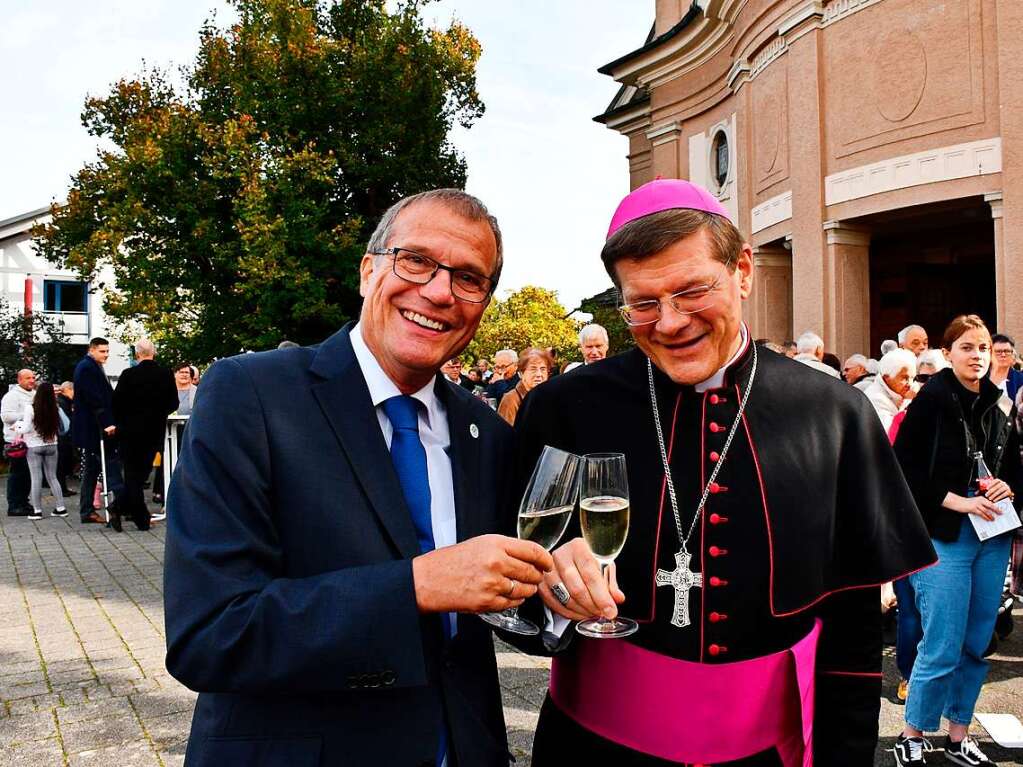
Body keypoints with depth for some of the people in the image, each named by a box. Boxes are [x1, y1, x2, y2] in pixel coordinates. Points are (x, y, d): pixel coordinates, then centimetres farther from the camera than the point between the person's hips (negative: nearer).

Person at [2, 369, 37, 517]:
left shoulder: (35, 394, 17)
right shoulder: (12, 396, -8)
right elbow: (6, 416, -18)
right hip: (17, 441, -8)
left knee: (28, 474, 12)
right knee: (17, 474, -4)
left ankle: (23, 502, 21)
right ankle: (14, 506, 0)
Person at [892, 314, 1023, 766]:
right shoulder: (931, 400, -10)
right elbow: (905, 470, -13)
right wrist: (958, 502, -17)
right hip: (945, 538, -6)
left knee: (977, 644, 12)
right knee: (942, 648, -2)